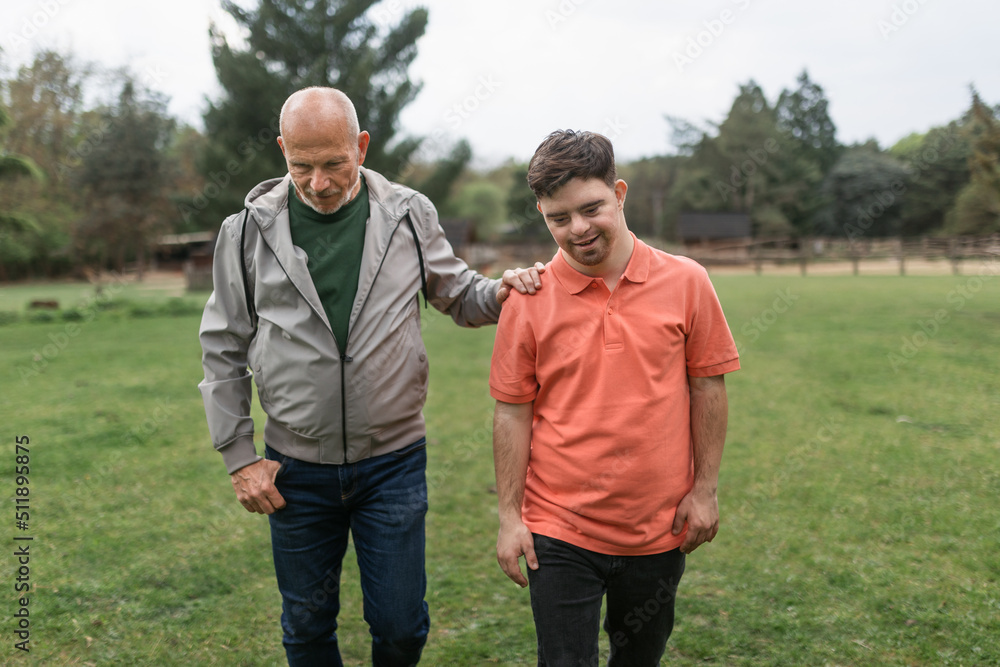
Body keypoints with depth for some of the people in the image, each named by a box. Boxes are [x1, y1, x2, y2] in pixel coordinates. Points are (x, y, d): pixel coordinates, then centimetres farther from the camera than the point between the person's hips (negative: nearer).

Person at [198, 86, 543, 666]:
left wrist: (499, 292, -14)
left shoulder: (408, 215, -3)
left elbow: (457, 293, 9)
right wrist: (239, 456, 0)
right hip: (296, 469, 1)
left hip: (394, 462, 0)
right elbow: (224, 349, 3)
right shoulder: (250, 229, -4)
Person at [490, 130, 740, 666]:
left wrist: (705, 489, 1)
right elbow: (512, 411, -2)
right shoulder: (528, 300, -6)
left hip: (659, 529, 2)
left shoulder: (686, 283, -4)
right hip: (560, 529, -1)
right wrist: (509, 515, -3)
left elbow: (707, 387, 2)